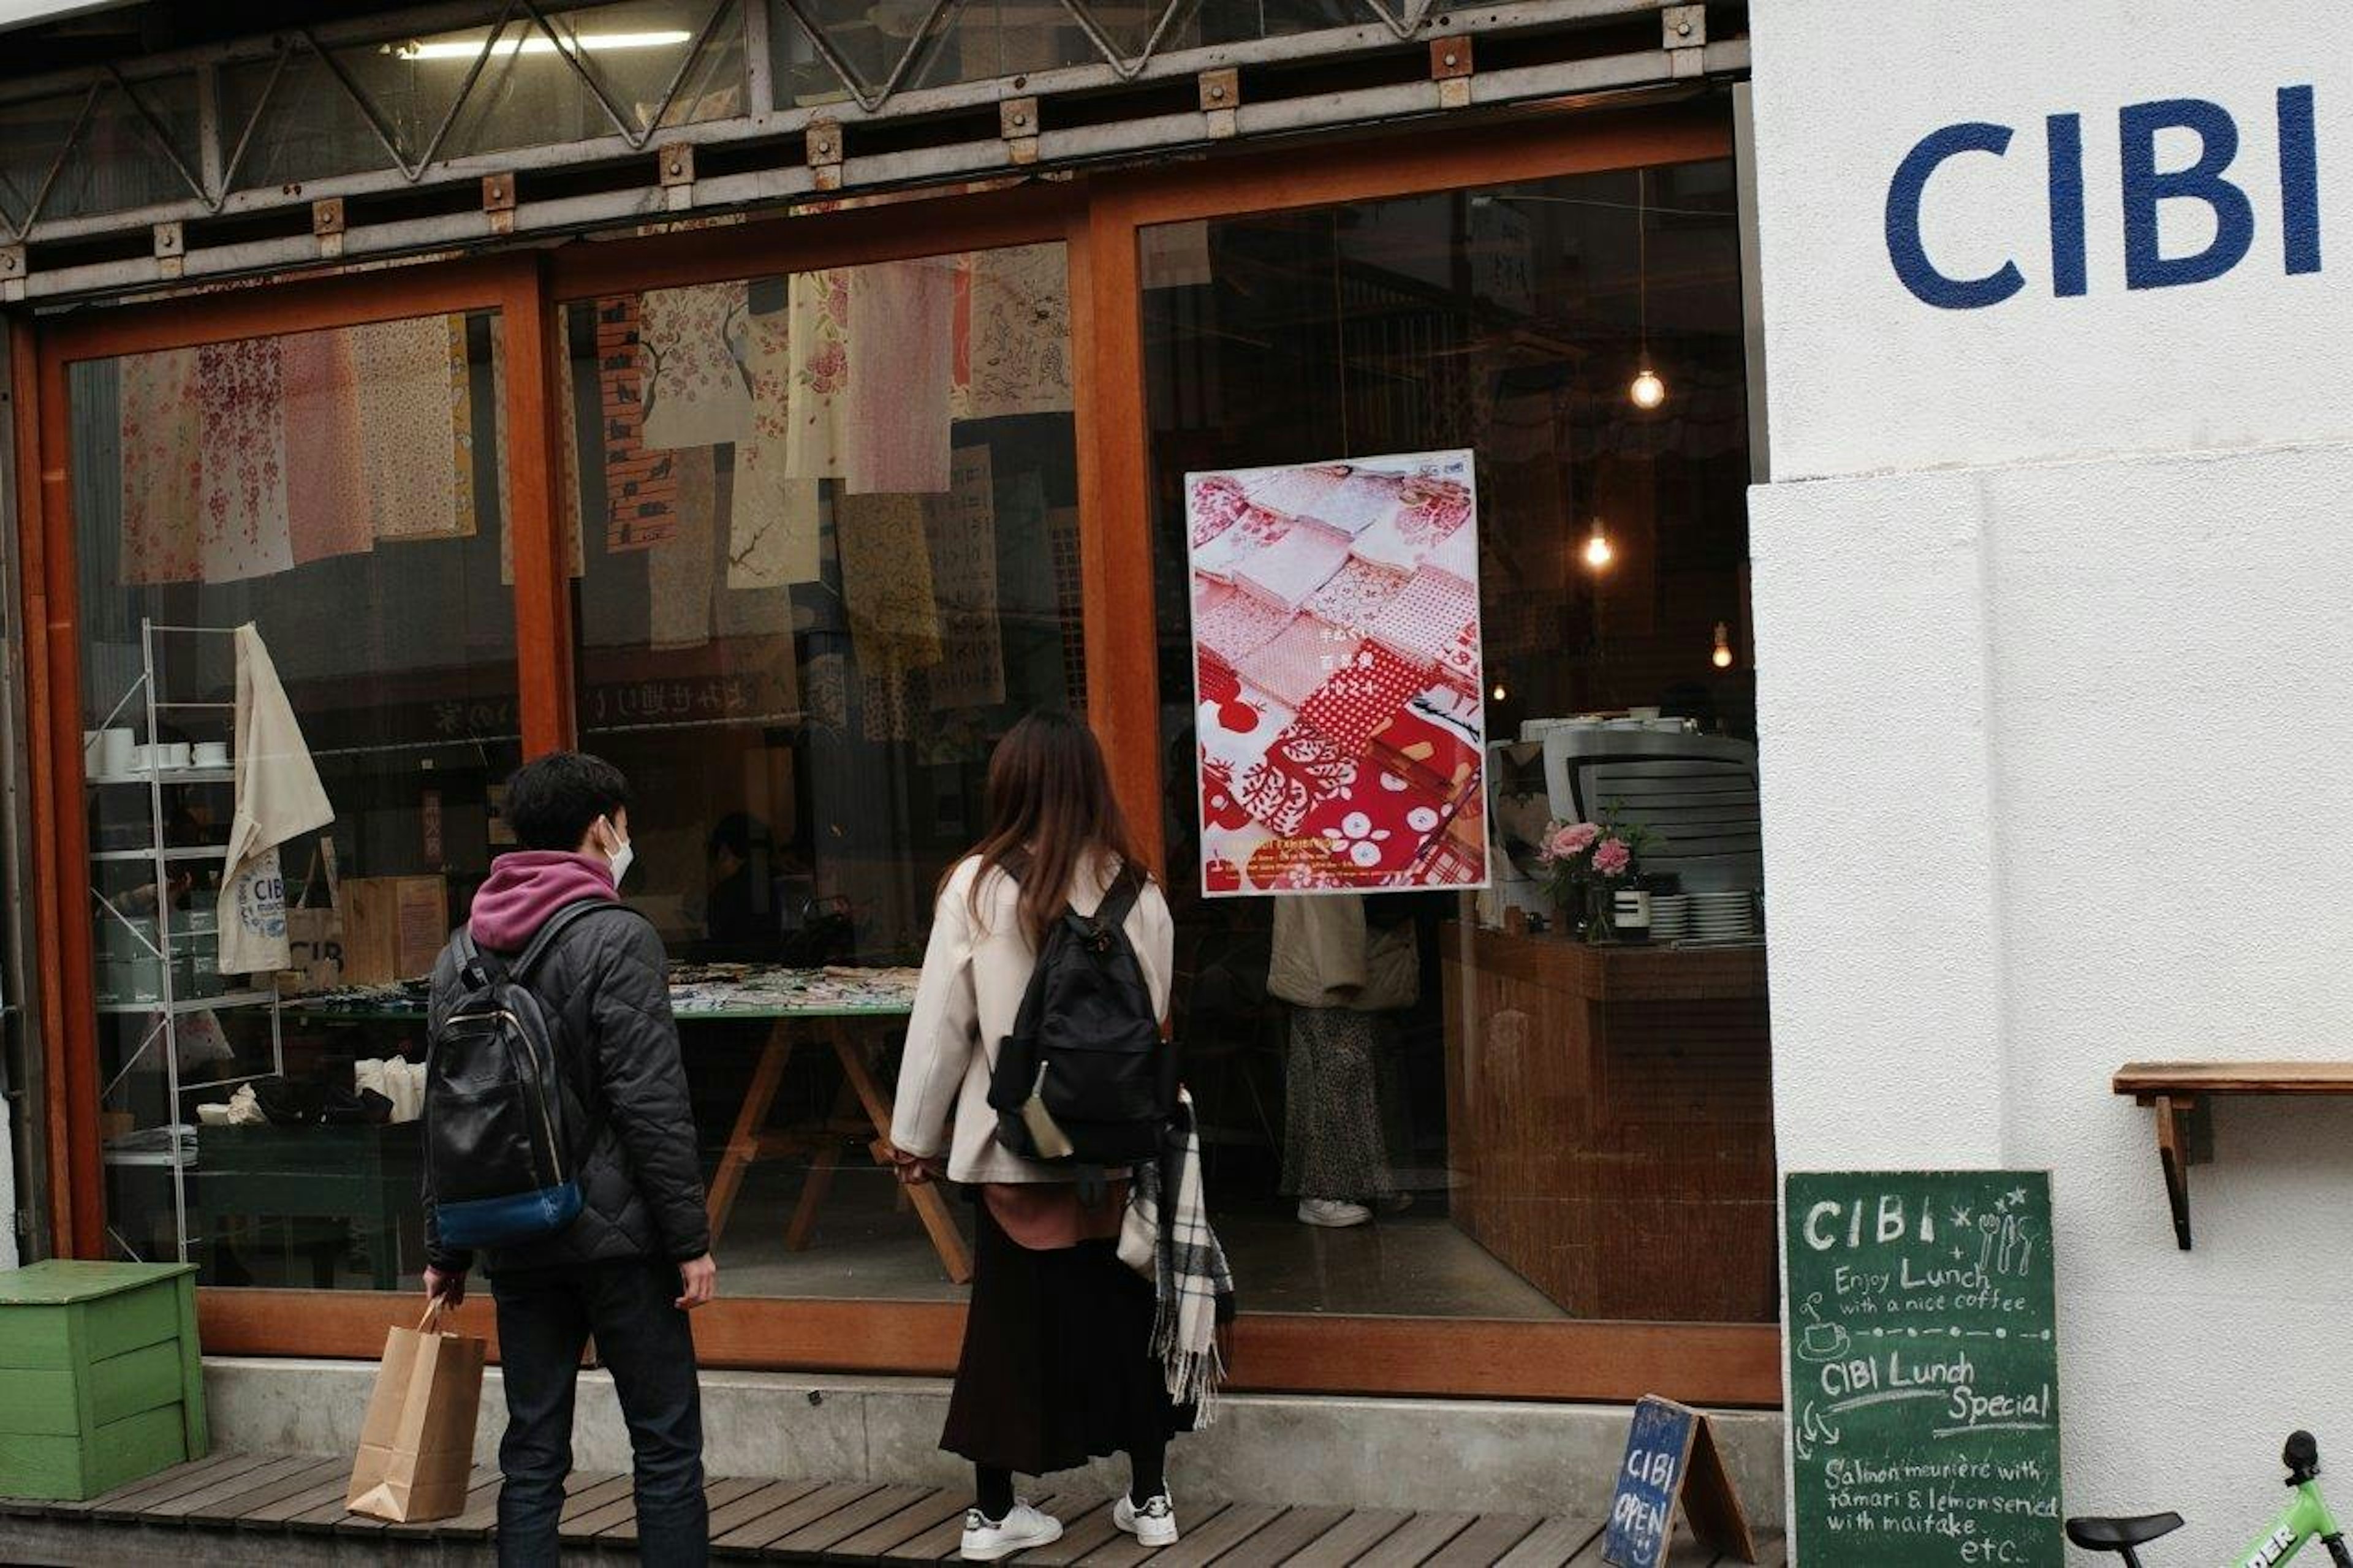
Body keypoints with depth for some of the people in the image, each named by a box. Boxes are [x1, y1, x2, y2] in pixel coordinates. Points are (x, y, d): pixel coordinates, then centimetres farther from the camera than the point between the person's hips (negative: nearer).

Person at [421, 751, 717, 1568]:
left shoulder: (459, 955, 9)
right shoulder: (617, 940, -11)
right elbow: (652, 1108, -16)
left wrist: (445, 1251, 18)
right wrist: (690, 1240, -11)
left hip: (515, 1245, 6)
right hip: (616, 1233, -6)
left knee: (532, 1453, 10)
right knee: (666, 1444, 3)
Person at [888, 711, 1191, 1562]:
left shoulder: (976, 885, -9)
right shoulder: (1135, 889, -4)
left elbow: (941, 1022, -6)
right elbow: (1154, 1015, 5)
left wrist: (917, 1135, 4)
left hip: (1013, 1143, -1)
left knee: (1011, 1317, 9)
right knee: (1127, 1309, 14)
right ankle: (1149, 1496, 23)